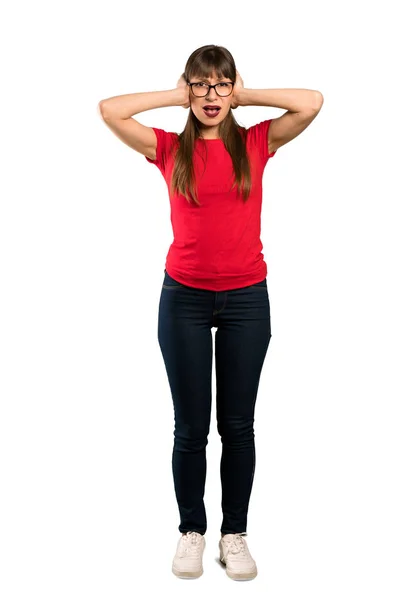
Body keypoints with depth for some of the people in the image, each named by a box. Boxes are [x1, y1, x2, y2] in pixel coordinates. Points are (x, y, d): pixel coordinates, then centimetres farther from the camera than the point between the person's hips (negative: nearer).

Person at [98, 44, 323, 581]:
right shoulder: (169, 148, 2)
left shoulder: (256, 143, 3)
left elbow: (312, 103, -9)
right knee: (190, 427, 8)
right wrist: (175, 96, -1)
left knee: (238, 424, 9)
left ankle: (235, 533, 26)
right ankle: (192, 531, 26)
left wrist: (246, 95, -1)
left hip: (247, 298, 0)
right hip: (184, 298, 0)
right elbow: (109, 110, -8)